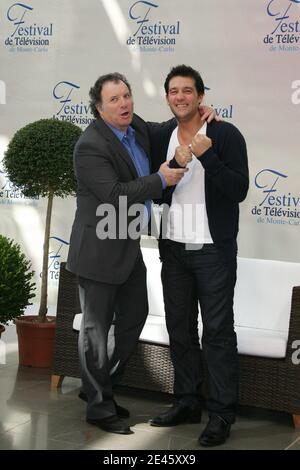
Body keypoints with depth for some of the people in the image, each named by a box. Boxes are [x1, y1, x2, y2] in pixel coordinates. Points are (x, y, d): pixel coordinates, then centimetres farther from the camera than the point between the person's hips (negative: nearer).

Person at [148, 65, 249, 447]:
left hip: (214, 250, -5)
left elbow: (239, 190, -16)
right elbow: (157, 194, 1)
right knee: (179, 328, 13)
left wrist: (206, 155, -25)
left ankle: (221, 414, 9)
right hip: (173, 248, 5)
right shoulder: (159, 137, 5)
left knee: (218, 331, 0)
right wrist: (176, 165, -17)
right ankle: (187, 402, 27)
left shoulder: (226, 135, -9)